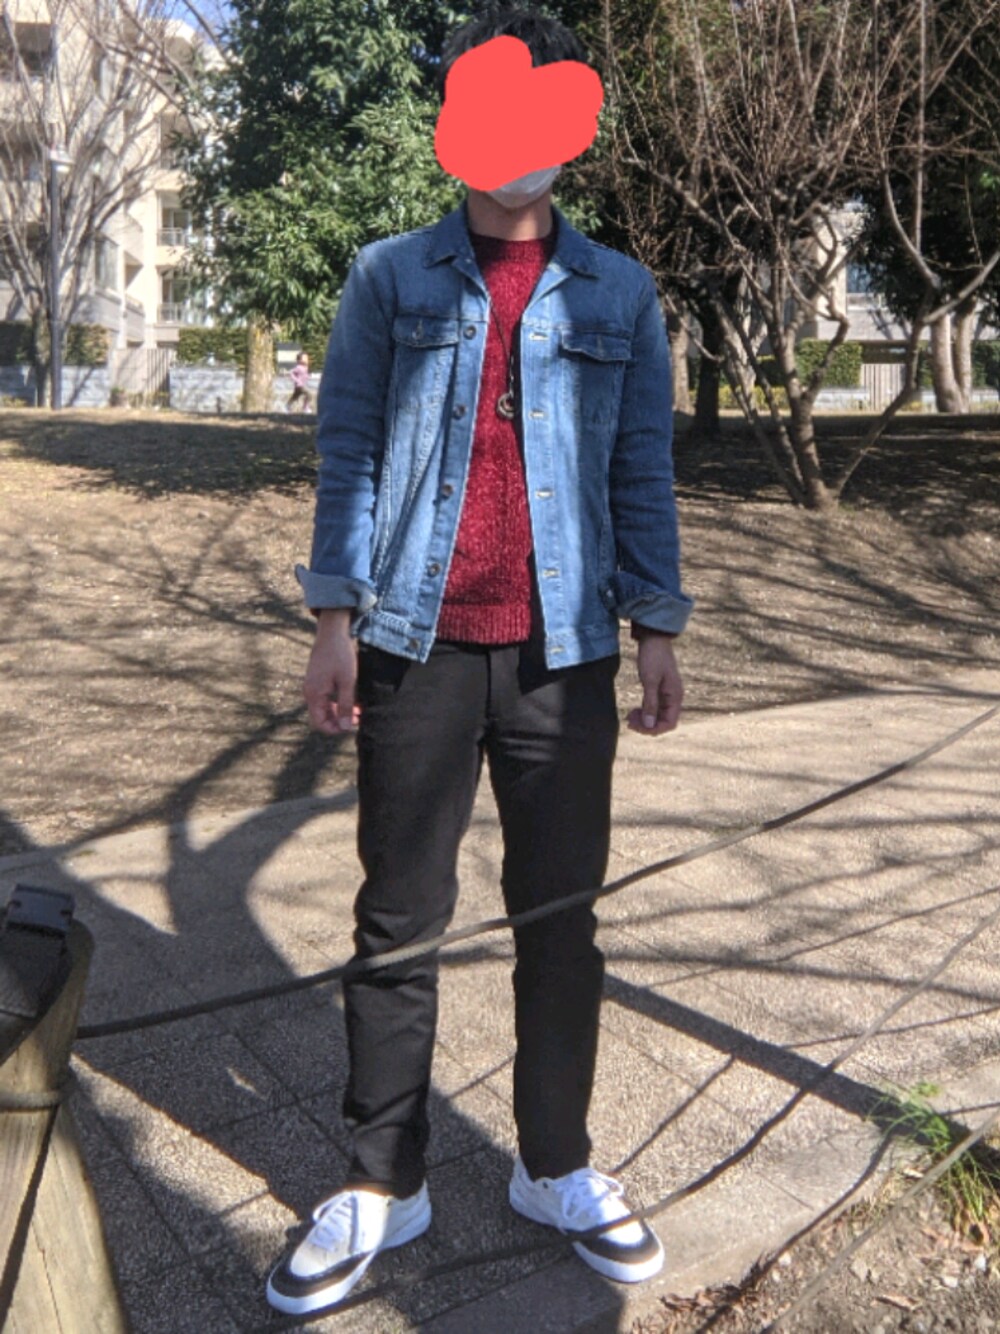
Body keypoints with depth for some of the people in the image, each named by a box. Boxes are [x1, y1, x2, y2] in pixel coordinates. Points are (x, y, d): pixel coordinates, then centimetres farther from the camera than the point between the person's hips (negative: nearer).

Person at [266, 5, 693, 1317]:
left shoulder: (620, 292, 11)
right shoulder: (390, 276, 8)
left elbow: (643, 469, 9)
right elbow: (349, 452, 3)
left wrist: (659, 628, 1)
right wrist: (336, 614, -6)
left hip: (566, 653, 1)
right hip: (419, 644, -1)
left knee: (561, 914, 8)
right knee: (399, 916, 6)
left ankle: (557, 1167, 26)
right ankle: (383, 1183, 21)